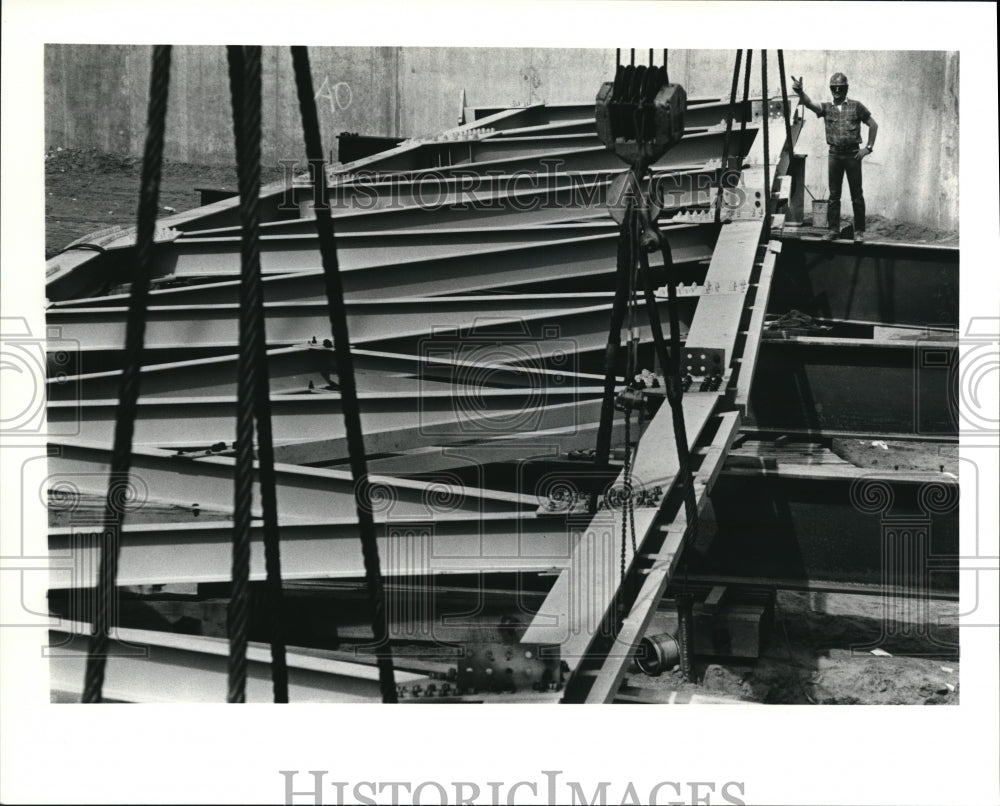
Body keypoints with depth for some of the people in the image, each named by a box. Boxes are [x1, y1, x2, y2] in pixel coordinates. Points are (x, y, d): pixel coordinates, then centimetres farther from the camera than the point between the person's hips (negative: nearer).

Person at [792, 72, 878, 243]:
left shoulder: (856, 106, 1)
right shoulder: (826, 108, 6)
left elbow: (873, 125, 6)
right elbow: (809, 104, -13)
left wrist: (868, 148, -1)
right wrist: (800, 92, -33)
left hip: (852, 153, -2)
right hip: (834, 154, 2)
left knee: (856, 195, 0)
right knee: (834, 195, 5)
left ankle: (859, 231, 5)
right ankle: (833, 229, 11)